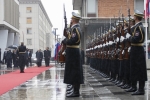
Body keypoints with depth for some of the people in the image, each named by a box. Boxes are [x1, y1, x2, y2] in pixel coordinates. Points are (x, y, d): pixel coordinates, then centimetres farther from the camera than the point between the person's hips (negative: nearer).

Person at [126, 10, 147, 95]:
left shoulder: (139, 27, -18)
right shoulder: (137, 26, 13)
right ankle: (134, 87, 27)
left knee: (140, 70, -6)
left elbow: (135, 39, -25)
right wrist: (130, 36, 7)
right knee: (134, 69, 17)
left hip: (138, 51, -10)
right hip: (136, 50, 10)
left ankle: (141, 89, -1)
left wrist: (129, 36, -11)